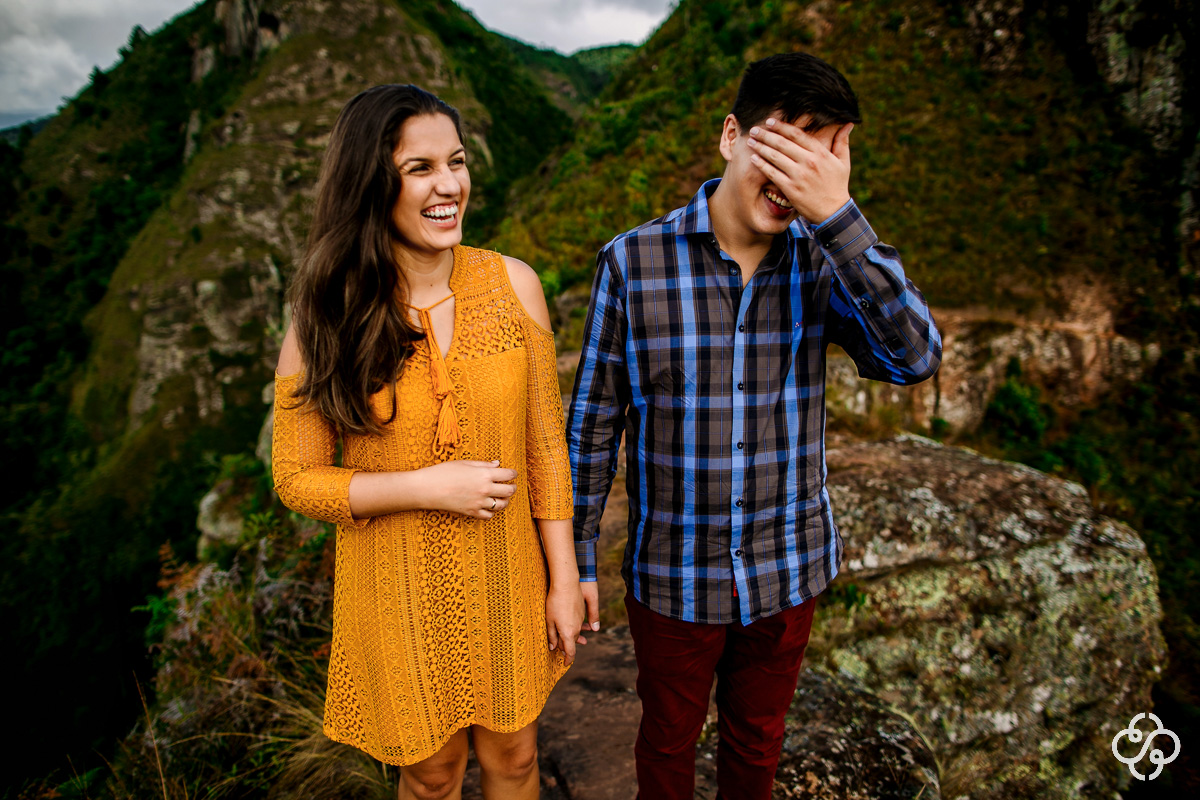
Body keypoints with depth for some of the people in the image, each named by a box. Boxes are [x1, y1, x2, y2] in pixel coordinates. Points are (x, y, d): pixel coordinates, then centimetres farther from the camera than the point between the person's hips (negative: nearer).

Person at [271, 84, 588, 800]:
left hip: (505, 579, 1)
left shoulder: (513, 284, -10)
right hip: (400, 591, -1)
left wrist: (563, 580, -2)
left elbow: (546, 443, -4)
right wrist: (426, 486, -20)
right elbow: (297, 480, -6)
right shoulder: (328, 315, -13)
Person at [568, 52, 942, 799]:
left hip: (788, 572, 2)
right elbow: (593, 423, -8)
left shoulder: (823, 261, -7)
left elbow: (913, 357, -23)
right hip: (673, 576, -2)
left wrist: (839, 215, -31)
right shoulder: (632, 262, -15)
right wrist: (577, 557, -2)